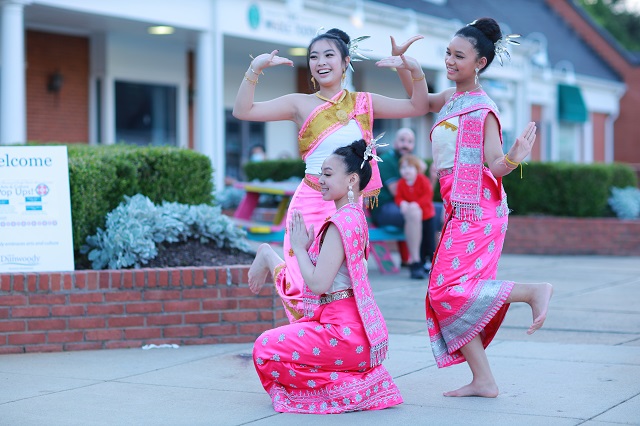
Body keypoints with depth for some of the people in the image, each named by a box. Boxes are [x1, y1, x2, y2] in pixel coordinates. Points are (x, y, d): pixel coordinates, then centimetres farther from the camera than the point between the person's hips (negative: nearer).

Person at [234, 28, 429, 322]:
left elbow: (418, 107, 14)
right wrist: (255, 69, -16)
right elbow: (242, 110, -5)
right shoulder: (301, 104, 2)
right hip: (312, 205, -2)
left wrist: (415, 70, -1)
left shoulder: (364, 103, 10)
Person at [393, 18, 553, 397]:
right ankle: (483, 380, 8)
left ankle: (534, 291, -6)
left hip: (477, 212, -8)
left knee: (450, 290, -16)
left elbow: (496, 166, -14)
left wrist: (514, 157, -36)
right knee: (446, 293, 5)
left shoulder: (483, 109, -11)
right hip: (460, 212, 8)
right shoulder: (451, 99, 12)